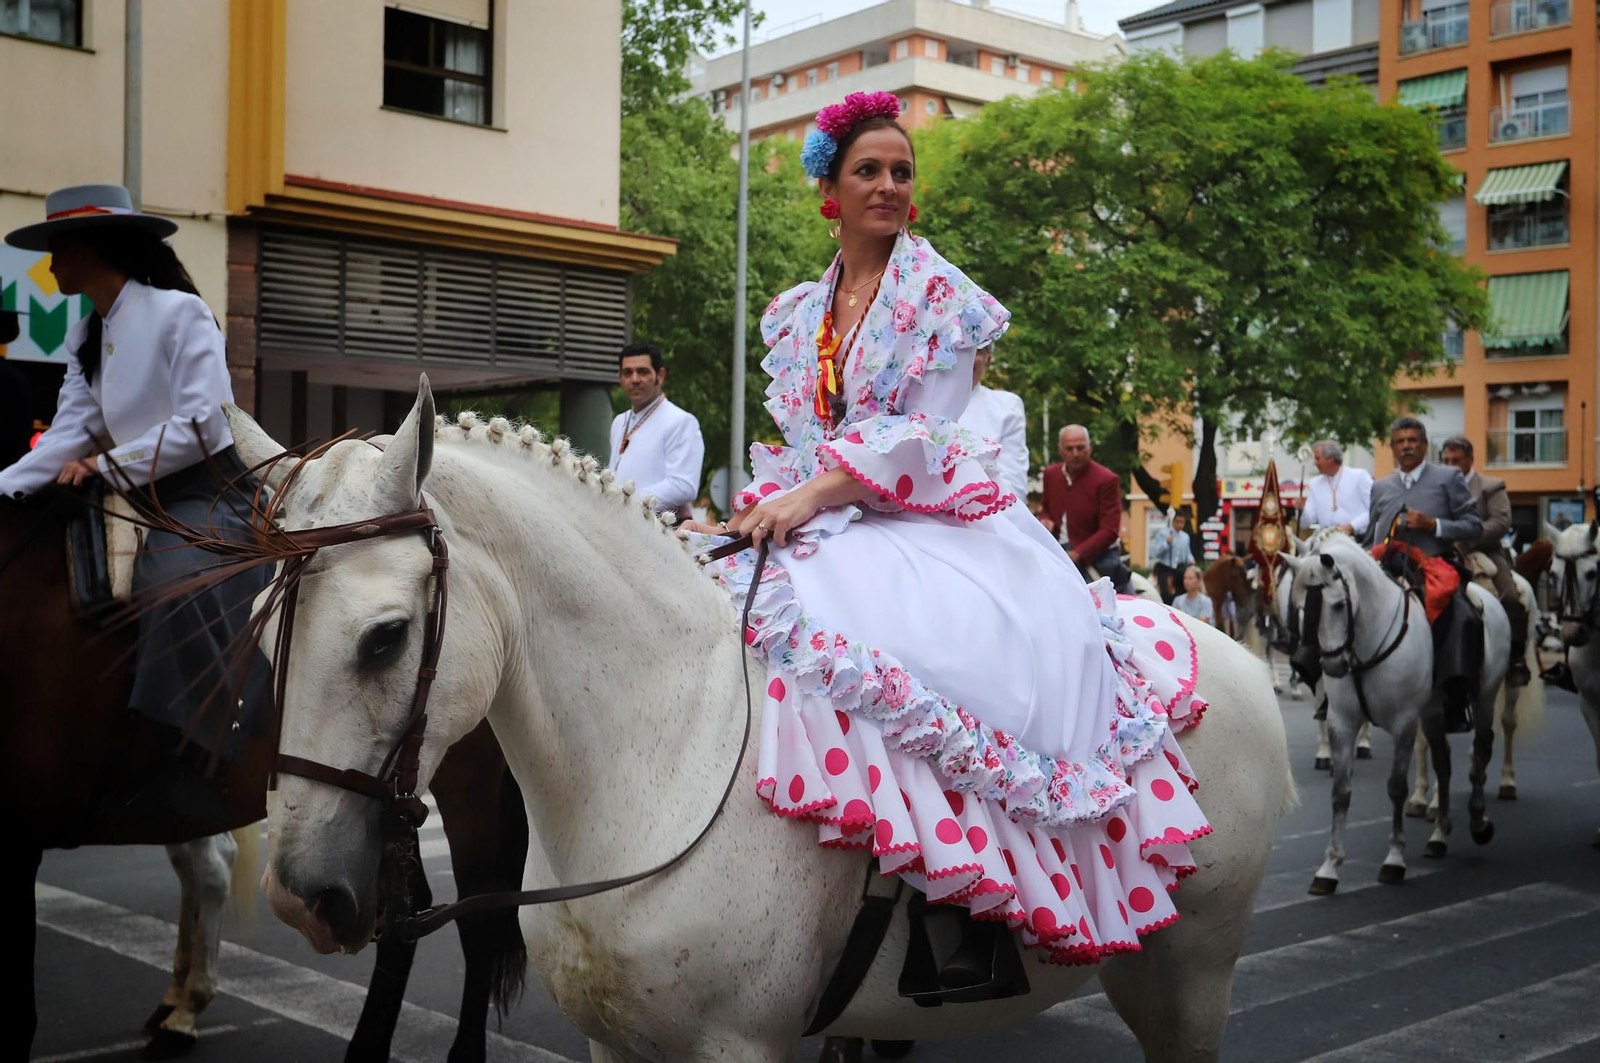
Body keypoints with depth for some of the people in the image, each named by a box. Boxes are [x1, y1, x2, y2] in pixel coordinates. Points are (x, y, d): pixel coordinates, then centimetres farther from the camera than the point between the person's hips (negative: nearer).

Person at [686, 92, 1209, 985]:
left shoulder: (941, 293, 2)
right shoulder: (799, 313, 19)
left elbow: (921, 436, -8)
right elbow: (795, 438, 18)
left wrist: (812, 496, -18)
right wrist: (767, 505, -4)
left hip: (925, 522, -6)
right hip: (824, 532, 6)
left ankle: (973, 908, -25)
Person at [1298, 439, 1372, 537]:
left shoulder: (1360, 476, 6)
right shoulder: (1315, 484, 15)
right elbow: (1306, 523, 12)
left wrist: (1351, 526, -13)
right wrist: (1302, 510, -8)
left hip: (1359, 538, -3)